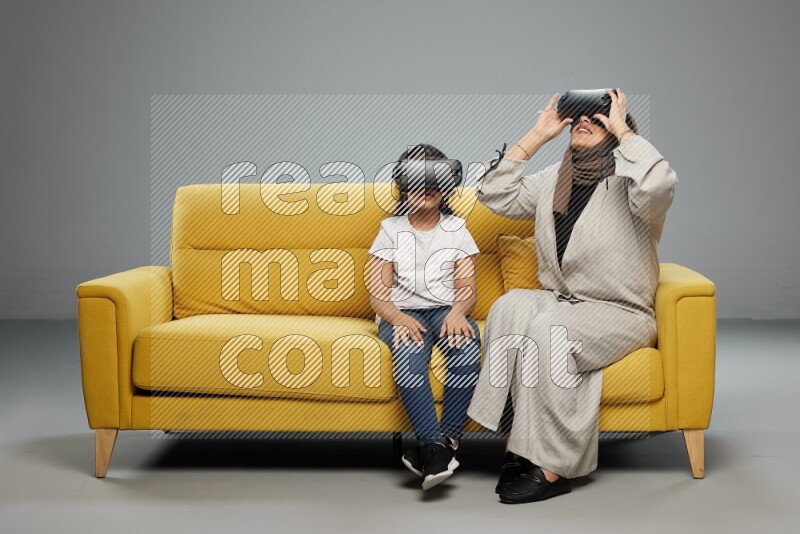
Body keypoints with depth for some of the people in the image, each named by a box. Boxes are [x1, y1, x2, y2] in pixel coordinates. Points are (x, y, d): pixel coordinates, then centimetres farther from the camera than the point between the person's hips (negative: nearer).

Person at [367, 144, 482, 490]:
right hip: (402, 312, -1)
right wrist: (400, 319, -17)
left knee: (466, 350, -36)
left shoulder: (456, 229, 17)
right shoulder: (391, 230, 14)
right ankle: (435, 448, -41)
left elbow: (468, 289, 8)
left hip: (447, 309, 1)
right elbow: (378, 294, 5)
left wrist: (457, 312, -16)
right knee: (409, 352, -37)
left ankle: (447, 440, -29)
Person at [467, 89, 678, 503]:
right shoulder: (554, 179, 12)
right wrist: (538, 135, 4)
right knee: (511, 306, -26)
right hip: (559, 300, 5)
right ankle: (516, 444, -26)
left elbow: (659, 185, -33)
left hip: (618, 313, -5)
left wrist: (622, 129, -18)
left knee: (549, 329, -33)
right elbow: (495, 195, 6)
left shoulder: (626, 183, -8)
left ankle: (553, 468, -27)